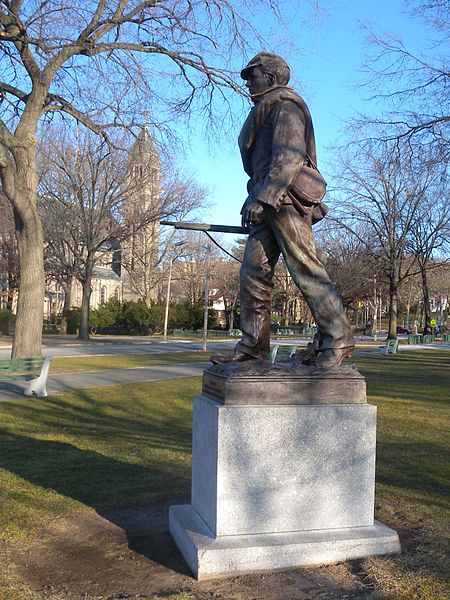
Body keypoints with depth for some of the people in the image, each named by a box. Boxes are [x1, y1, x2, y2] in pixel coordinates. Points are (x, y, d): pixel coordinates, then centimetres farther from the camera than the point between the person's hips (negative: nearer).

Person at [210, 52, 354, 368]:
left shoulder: (285, 105, -1)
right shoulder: (265, 112, 30)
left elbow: (290, 156, -17)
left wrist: (262, 198, -26)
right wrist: (257, 201, 26)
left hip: (285, 200, -10)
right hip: (268, 204, 10)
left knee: (306, 270, -13)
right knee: (253, 272, 2)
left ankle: (338, 338, -8)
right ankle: (254, 345, 3)